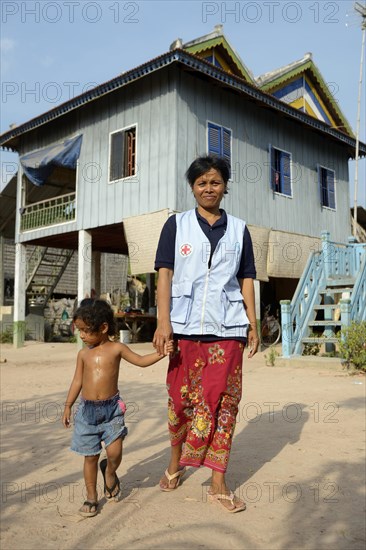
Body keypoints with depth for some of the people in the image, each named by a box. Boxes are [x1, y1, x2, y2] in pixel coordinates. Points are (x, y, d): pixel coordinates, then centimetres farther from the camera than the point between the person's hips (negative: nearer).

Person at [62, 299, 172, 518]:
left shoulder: (116, 348, -3)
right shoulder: (83, 353, 5)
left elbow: (141, 360, 2)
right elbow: (77, 381, 12)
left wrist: (161, 353, -11)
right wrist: (68, 406, 14)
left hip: (112, 408, -2)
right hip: (87, 409, 2)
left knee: (115, 452, -10)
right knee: (90, 457, 7)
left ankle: (110, 472, 25)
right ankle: (91, 497, 25)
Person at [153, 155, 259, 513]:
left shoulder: (238, 229, 13)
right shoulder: (176, 224, 8)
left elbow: (246, 279, 12)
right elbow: (165, 272, 0)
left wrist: (253, 324, 5)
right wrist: (163, 321, -10)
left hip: (227, 328, 1)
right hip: (186, 325, -1)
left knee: (223, 401, 1)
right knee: (181, 397, 7)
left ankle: (218, 484, 12)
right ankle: (175, 462, 31)